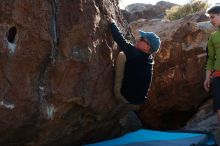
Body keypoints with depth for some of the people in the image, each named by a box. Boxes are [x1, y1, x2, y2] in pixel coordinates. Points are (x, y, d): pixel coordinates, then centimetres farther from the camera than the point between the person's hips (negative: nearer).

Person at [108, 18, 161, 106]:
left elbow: (121, 40, -30)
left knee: (122, 55, -16)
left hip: (129, 98, -9)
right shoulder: (148, 58, -1)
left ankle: (117, 88, -10)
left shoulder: (137, 55, -27)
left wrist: (112, 23, -16)